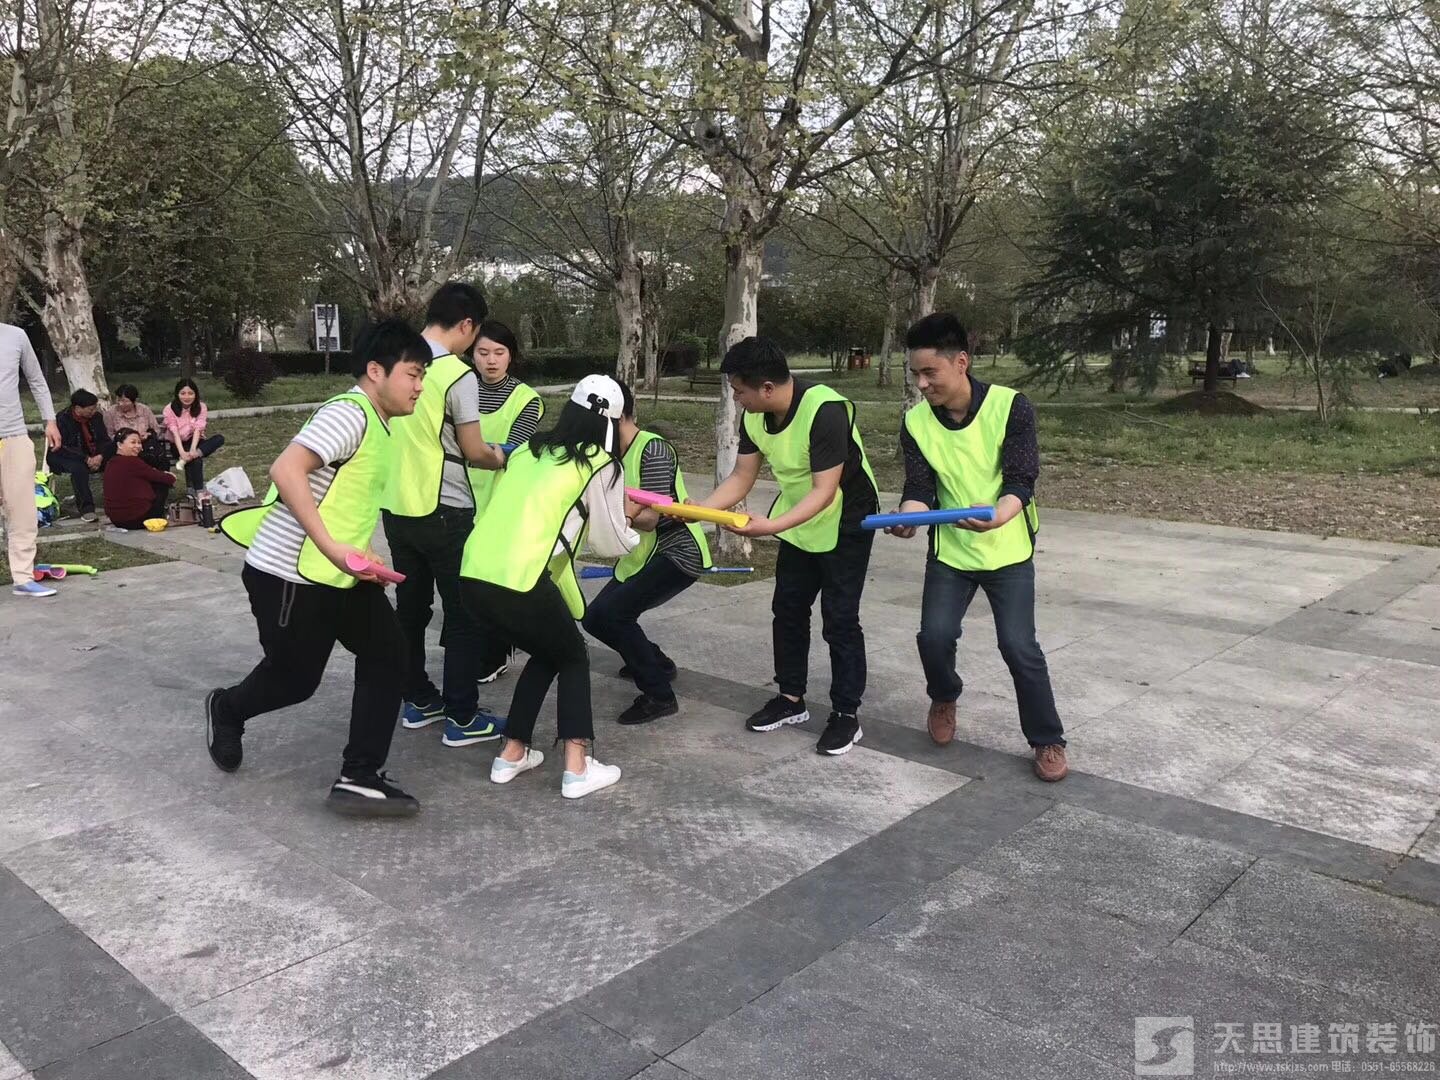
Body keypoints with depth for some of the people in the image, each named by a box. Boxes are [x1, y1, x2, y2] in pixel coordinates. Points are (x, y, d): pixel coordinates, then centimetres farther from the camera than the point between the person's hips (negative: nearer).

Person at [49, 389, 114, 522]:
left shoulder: (95, 417, 2)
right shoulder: (63, 420, -14)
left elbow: (104, 440, 0)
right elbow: (63, 448, -20)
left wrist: (100, 456, -22)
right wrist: (86, 459, -30)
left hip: (94, 457, 5)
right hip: (65, 458, -5)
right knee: (78, 468, -39)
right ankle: (86, 508, -37)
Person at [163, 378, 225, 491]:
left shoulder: (201, 407, -4)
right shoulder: (169, 410, -9)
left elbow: (198, 430, -16)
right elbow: (175, 433, -19)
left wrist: (192, 450, -33)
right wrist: (182, 453, -36)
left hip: (195, 442, 3)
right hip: (178, 445, -3)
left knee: (219, 439, -27)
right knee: (195, 460, -36)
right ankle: (199, 491, -35)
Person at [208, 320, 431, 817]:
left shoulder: (378, 427, 12)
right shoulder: (349, 414, -19)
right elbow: (286, 471, -32)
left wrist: (361, 559, 20)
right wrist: (331, 547, -35)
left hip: (340, 574, 9)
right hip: (290, 575, -9)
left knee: (386, 654, -1)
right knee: (294, 679, 7)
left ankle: (360, 779, 4)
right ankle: (227, 709, 41)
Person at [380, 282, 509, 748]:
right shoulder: (457, 375, -16)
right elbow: (474, 452, -12)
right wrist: (500, 458, 9)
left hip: (397, 507, 7)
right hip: (444, 511, -7)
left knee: (410, 607, 17)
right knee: (463, 614, 3)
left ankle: (417, 700, 28)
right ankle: (462, 718, 7)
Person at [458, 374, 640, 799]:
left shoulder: (528, 450, 18)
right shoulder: (602, 466, 3)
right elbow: (611, 543, 9)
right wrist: (628, 521, 31)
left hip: (474, 575, 6)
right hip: (520, 582, -6)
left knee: (546, 653, 27)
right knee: (573, 657, 19)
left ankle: (512, 755, 29)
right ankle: (578, 768, 11)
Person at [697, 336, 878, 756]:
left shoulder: (825, 410, -33)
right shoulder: (754, 417, -10)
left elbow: (824, 491, -34)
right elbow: (741, 479, -4)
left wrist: (771, 526, -45)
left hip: (845, 521, -7)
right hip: (800, 521, 8)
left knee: (839, 619, -4)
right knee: (787, 609, 11)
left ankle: (846, 714, 9)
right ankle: (791, 698, 26)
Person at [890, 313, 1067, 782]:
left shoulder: (1011, 407, -16)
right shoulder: (916, 422, -6)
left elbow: (1021, 479, -21)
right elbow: (919, 487, -10)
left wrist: (999, 515, -42)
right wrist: (907, 516, -33)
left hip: (1007, 550, -3)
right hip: (949, 551, 3)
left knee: (1018, 645, -9)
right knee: (934, 635, -8)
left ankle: (1048, 740, 11)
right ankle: (944, 699, 25)